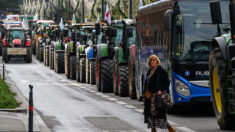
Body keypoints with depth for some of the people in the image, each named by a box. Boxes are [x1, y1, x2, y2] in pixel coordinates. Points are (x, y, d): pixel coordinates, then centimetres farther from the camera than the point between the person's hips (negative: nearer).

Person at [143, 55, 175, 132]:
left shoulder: (161, 71, -6)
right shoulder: (149, 72, 16)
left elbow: (167, 82, -12)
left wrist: (160, 90, -26)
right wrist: (145, 96, 14)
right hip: (149, 96, 8)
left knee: (159, 113, -9)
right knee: (150, 114, 6)